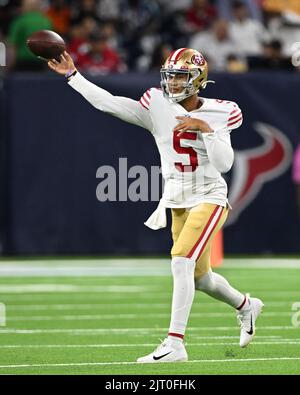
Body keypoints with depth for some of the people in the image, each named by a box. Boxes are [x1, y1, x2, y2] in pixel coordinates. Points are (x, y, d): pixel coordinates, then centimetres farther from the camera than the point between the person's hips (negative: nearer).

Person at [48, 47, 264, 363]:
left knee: (181, 260, -22)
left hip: (209, 197, -5)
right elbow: (107, 103, -8)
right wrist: (72, 75, -11)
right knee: (200, 277, 15)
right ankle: (246, 306, 46)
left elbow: (224, 164, -14)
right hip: (177, 201, 5)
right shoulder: (157, 106, -2)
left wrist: (206, 129, -23)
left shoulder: (218, 114, -7)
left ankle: (175, 343, -23)